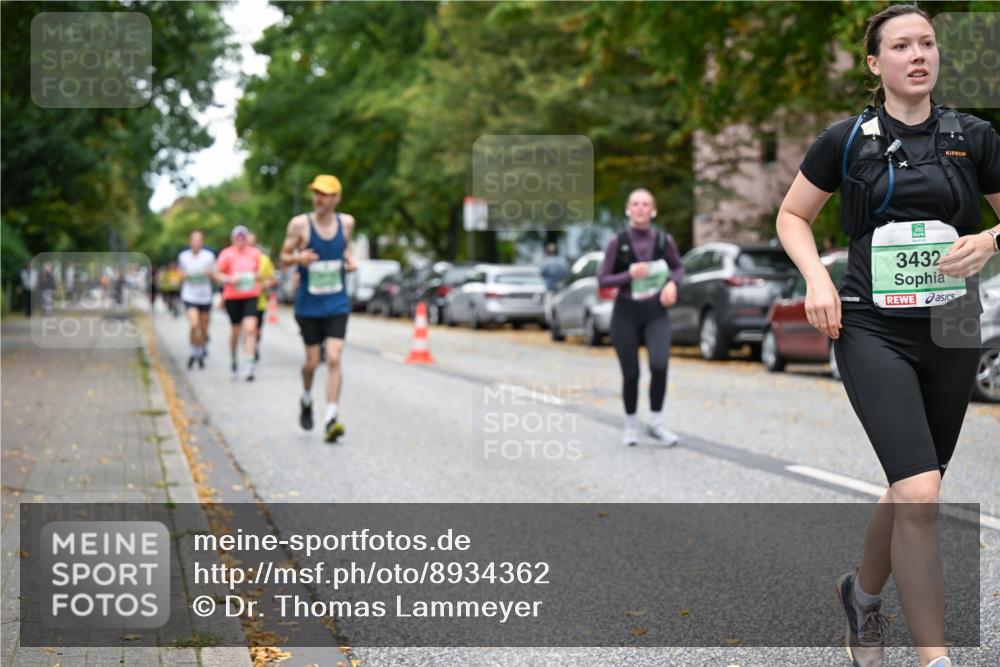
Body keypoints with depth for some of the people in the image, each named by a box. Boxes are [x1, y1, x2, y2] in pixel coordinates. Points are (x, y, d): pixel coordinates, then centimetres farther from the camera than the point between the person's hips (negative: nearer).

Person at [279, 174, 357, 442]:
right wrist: (298, 258, -25)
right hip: (308, 306, -1)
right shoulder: (300, 224, -9)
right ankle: (306, 400, 39)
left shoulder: (346, 222, 1)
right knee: (312, 362, 7)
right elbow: (284, 258, -3)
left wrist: (350, 260, -1)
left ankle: (331, 419, -12)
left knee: (334, 359, -12)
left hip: (337, 304, 1)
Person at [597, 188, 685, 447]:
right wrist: (630, 275, -19)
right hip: (626, 313, 0)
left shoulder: (664, 240, -2)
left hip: (656, 312, 1)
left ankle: (656, 423, -2)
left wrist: (673, 283, -7)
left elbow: (679, 267, 15)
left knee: (659, 365, -20)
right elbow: (602, 279, -3)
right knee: (630, 374, 4)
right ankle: (631, 425, 27)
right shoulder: (617, 243, -6)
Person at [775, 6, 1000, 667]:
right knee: (920, 494, -17)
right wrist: (817, 279, -6)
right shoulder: (847, 139, 0)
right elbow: (792, 216, 11)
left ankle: (864, 593, 41)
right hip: (875, 332, -3)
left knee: (913, 491, 12)